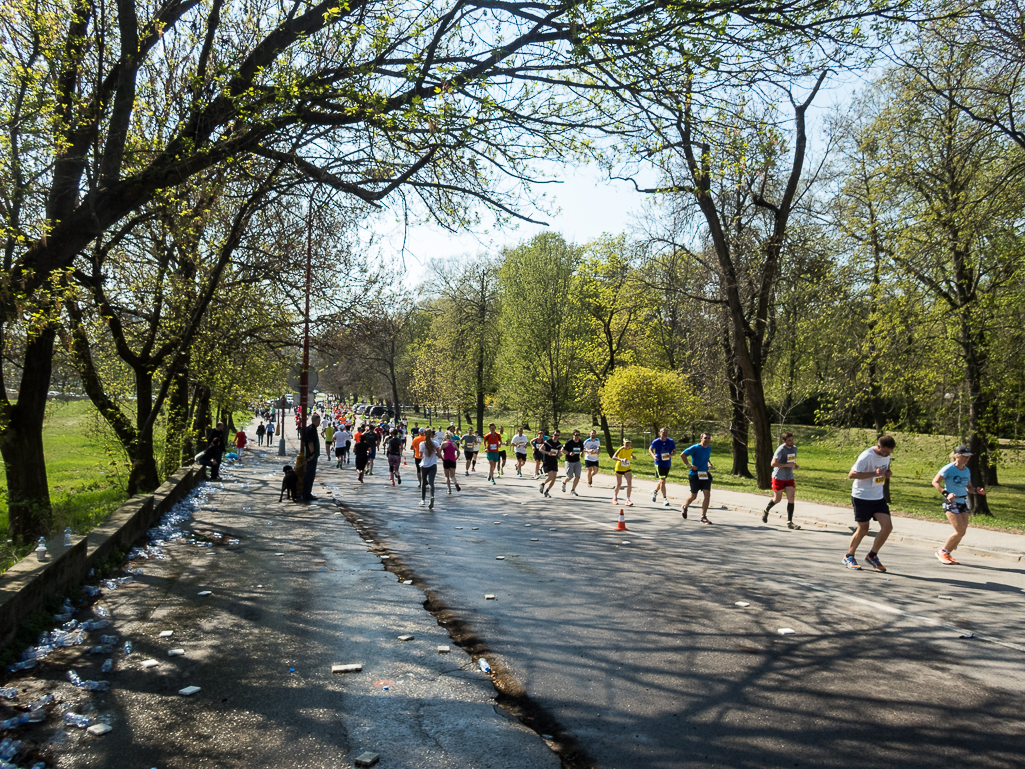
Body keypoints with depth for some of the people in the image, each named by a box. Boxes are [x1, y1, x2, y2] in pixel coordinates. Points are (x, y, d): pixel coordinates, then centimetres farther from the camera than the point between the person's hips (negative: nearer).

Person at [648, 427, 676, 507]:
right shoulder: (656, 442, -8)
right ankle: (664, 499, -6)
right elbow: (650, 449, 7)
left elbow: (674, 451, 5)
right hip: (659, 463, -4)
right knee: (662, 480, -14)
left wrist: (670, 455, -17)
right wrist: (653, 456, -12)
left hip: (667, 464, 4)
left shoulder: (671, 442, -3)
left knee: (662, 480, 17)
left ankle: (655, 491, 45)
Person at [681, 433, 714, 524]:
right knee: (693, 496, 4)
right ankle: (685, 507, 37)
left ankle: (703, 517, -1)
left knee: (707, 495, -8)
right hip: (695, 475, -5)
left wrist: (709, 464, 8)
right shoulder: (695, 448, -13)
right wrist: (690, 465, -18)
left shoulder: (709, 448, 9)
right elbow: (683, 454, -16)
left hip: (705, 475, 5)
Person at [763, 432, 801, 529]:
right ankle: (766, 511, 36)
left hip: (789, 478, 5)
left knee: (791, 499, -7)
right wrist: (787, 465, -31)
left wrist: (795, 466, 4)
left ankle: (789, 522, -3)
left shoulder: (794, 448, 7)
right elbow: (773, 463, -27)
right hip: (778, 478, -5)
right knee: (777, 499, 7)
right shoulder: (781, 450, -17)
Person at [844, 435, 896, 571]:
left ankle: (872, 555, 14)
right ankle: (849, 557, 21)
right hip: (862, 497, -7)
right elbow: (851, 474, -23)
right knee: (863, 529, 1)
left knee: (887, 526, -5)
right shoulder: (867, 456, -19)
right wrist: (874, 473, -29)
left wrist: (888, 473, -1)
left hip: (878, 497, 7)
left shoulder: (886, 456, 5)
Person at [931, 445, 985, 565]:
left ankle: (948, 554, 18)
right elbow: (935, 481, -11)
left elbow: (968, 487, 19)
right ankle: (942, 552, 5)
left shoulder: (966, 470, 10)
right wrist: (946, 493, -23)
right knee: (960, 531, -13)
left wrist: (977, 490, -3)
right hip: (951, 502, -7)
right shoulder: (949, 469, -11)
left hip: (963, 502, 7)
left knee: (962, 532, 2)